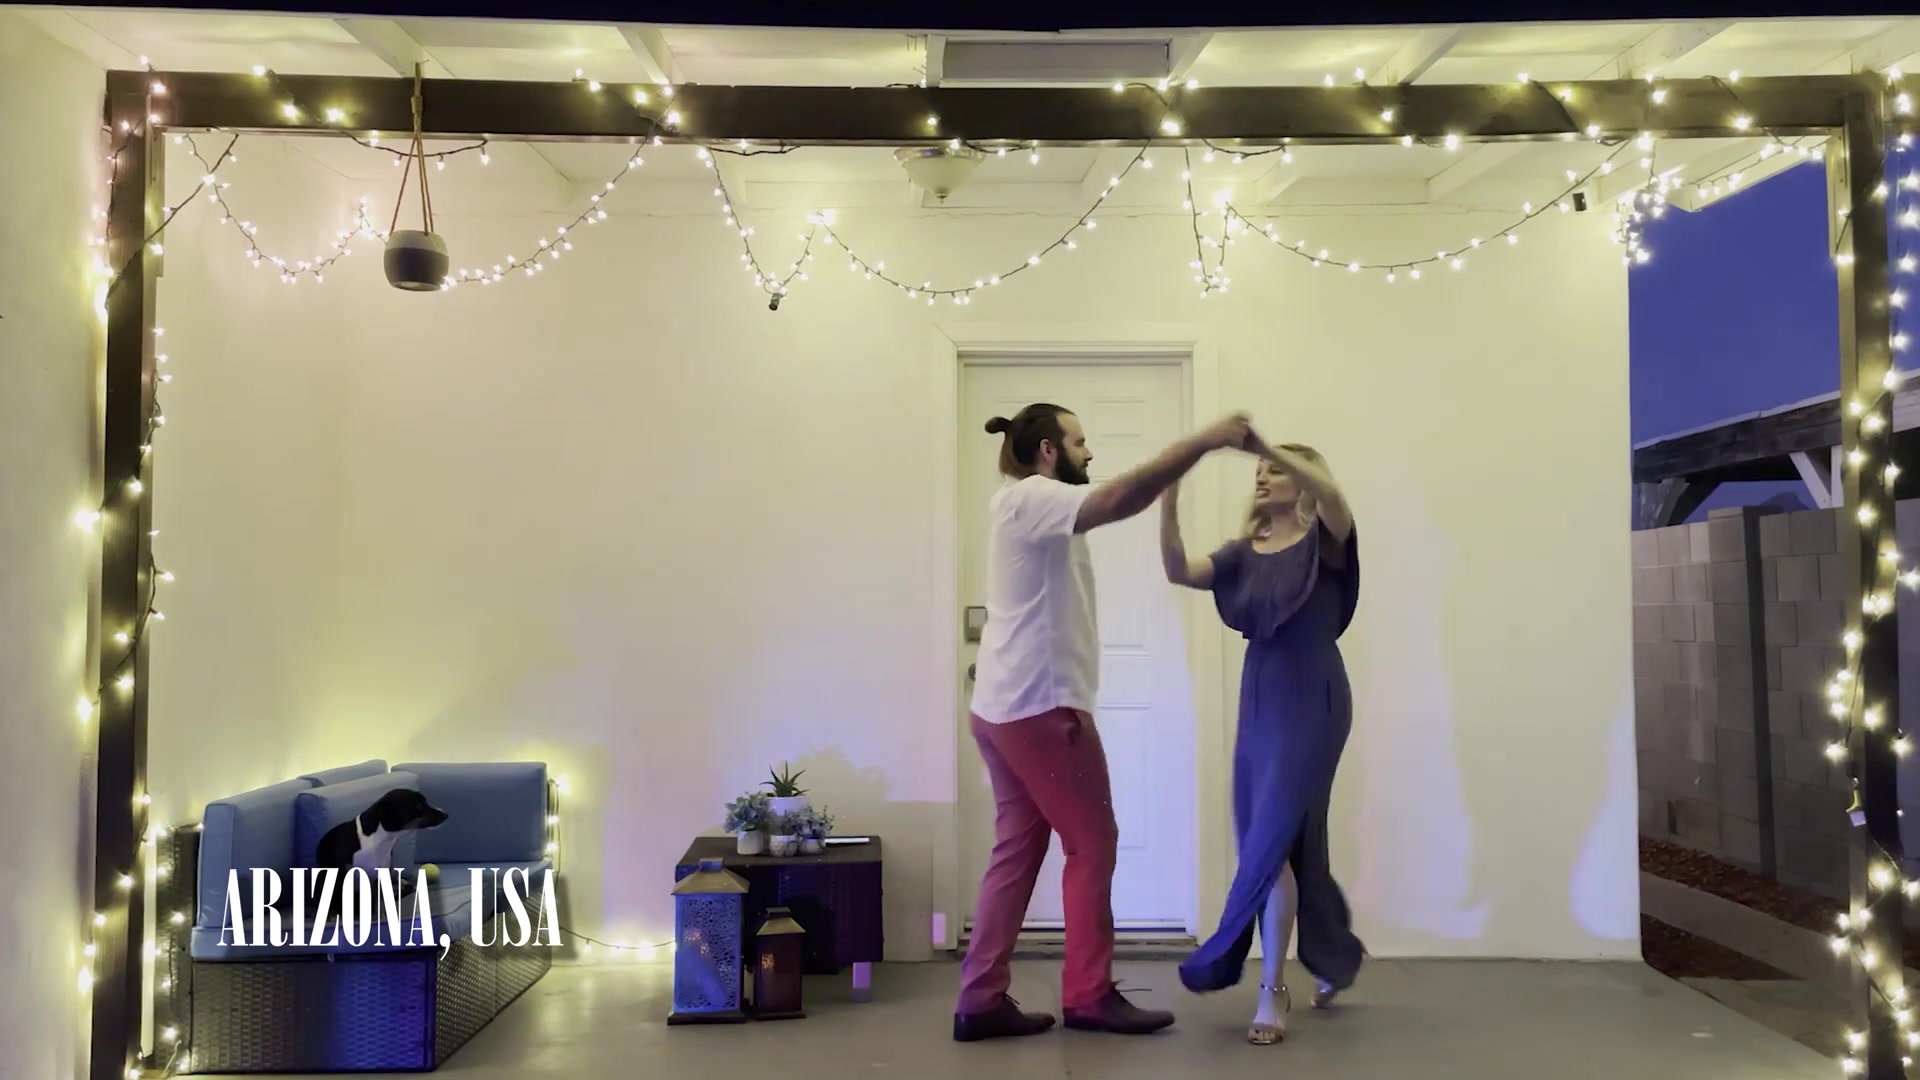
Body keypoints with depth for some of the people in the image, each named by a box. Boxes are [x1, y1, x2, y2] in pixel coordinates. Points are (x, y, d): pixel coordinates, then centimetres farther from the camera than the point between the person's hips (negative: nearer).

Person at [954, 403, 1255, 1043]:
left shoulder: (1032, 509, 22)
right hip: (1040, 706, -10)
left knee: (1018, 850, 9)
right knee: (1092, 844, 1)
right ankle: (1088, 996, 11)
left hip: (1006, 706, 10)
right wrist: (1204, 441, -28)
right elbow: (1121, 500, -27)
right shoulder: (1029, 498, -13)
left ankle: (981, 999, 11)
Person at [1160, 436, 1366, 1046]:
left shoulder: (1323, 541, -4)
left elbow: (1332, 495, -28)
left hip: (1313, 702, -6)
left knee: (1271, 840, -12)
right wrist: (1169, 498, -18)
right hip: (1259, 701, 6)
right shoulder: (1245, 552, 10)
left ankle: (1272, 991, -2)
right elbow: (1180, 573, -7)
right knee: (1293, 841, 13)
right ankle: (1333, 957, 34)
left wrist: (1262, 445, -36)